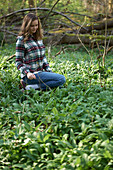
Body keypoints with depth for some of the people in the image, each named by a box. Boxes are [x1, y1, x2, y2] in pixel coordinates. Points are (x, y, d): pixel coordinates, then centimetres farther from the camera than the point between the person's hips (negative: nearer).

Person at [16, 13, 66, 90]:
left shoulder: (38, 37, 12)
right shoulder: (22, 40, -10)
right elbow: (18, 62, -10)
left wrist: (49, 71, 7)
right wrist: (27, 73, -26)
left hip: (40, 72, 8)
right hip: (31, 75, -8)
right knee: (62, 79, -18)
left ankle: (34, 86, -1)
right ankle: (31, 87, -14)